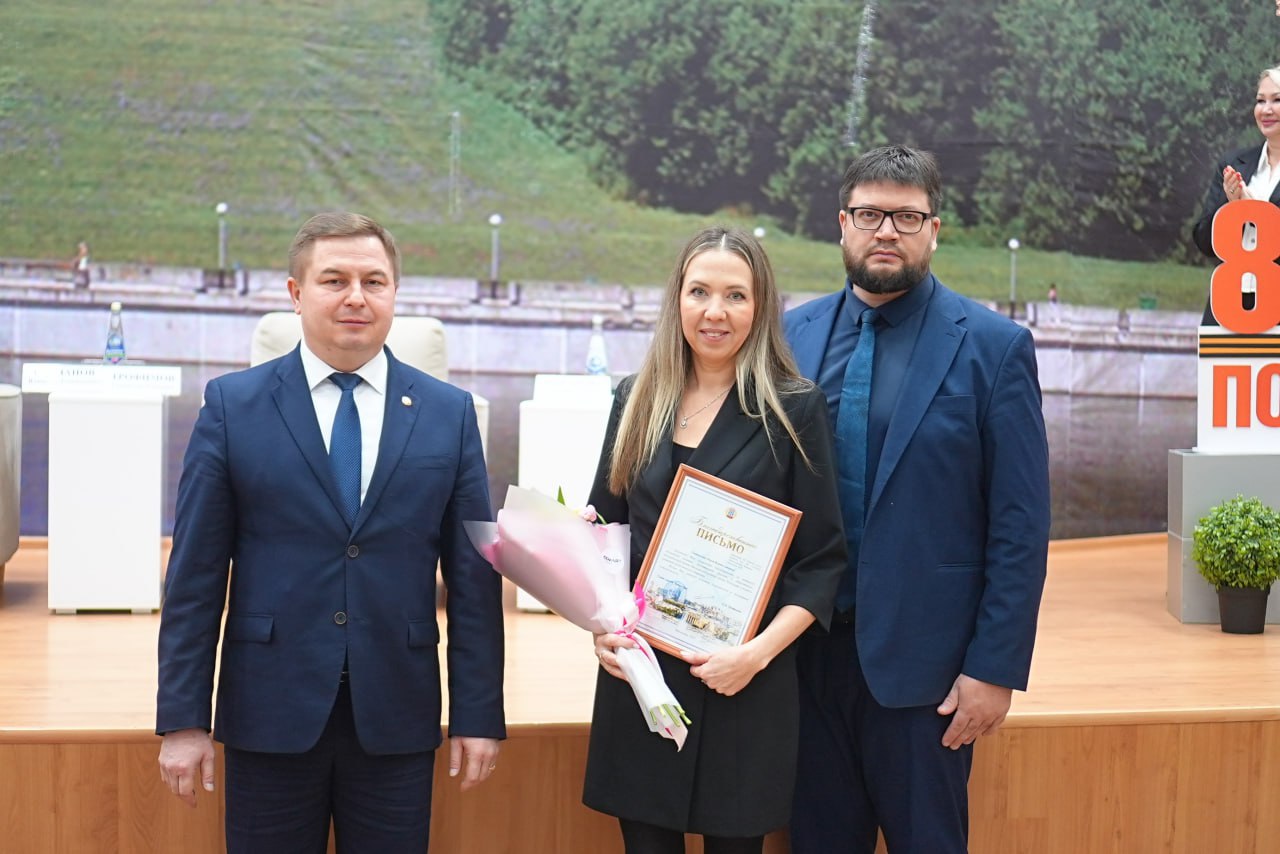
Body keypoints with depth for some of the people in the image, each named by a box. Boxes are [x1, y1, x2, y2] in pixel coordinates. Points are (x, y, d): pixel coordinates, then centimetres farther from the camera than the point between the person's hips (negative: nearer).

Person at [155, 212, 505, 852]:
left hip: (397, 718, 1)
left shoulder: (450, 413, 3)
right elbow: (194, 574, -1)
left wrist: (479, 715, 1)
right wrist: (182, 720, -3)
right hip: (270, 712, -1)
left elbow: (473, 575, 3)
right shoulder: (232, 405, 0)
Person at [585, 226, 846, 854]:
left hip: (745, 686, -3)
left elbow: (822, 560, -4)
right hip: (637, 672, 3)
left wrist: (758, 653, -15)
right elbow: (603, 528, 14)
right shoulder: (639, 401, 7)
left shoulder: (795, 410, -4)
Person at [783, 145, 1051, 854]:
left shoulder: (993, 347, -6)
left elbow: (1021, 526, -7)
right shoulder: (793, 335, 4)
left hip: (921, 659, -3)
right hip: (808, 652, 3)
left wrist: (995, 668, -10)